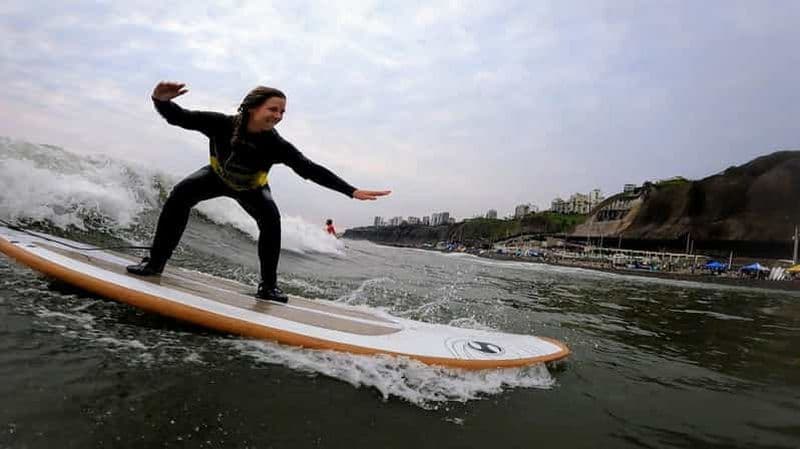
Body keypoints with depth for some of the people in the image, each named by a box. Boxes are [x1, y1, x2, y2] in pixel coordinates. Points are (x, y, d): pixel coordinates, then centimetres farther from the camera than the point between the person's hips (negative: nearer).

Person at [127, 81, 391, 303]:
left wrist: (351, 191, -46)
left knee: (271, 217, -27)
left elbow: (311, 170, -38)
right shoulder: (222, 124, -34)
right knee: (181, 194, -23)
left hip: (251, 188, -1)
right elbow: (178, 117, -28)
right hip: (217, 176, 1)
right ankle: (155, 262, -8)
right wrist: (161, 101, -53)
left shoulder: (277, 146, -35)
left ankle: (268, 286, -16)